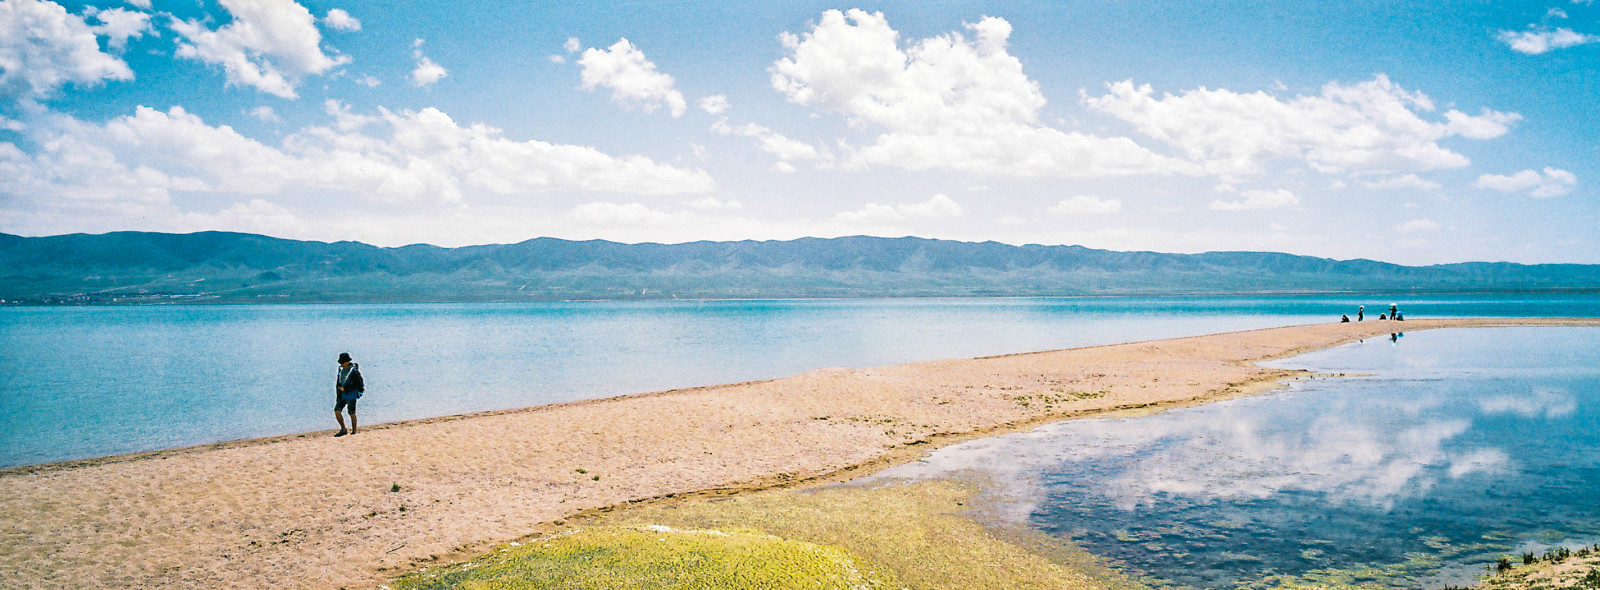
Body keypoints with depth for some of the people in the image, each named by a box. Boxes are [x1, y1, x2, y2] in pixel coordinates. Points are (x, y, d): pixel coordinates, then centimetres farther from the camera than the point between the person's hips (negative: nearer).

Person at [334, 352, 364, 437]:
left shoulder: (354, 370, -12)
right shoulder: (341, 369, 11)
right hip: (342, 395, 7)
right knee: (337, 410, -4)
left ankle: (353, 431, 6)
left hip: (351, 394, -7)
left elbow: (358, 384, -14)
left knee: (351, 413, -4)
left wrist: (345, 388, -17)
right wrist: (337, 396, 15)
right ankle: (343, 430, 4)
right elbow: (338, 383, 20)